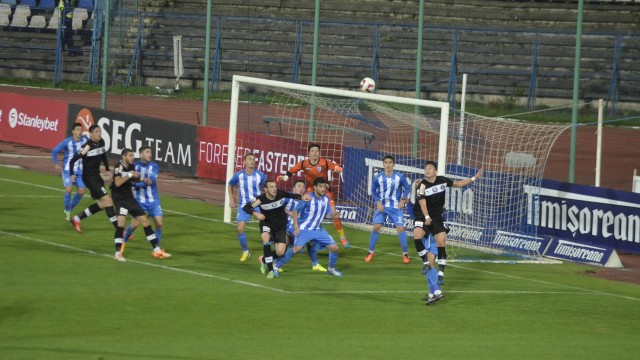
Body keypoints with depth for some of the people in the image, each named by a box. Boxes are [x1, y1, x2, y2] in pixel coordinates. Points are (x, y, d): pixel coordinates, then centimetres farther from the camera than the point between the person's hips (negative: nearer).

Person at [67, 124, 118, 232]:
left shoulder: (101, 142, 2)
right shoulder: (87, 147, -20)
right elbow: (73, 160, -15)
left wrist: (107, 170, 15)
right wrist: (72, 174, -20)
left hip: (97, 176, 9)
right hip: (89, 178, -9)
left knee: (101, 204, 14)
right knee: (108, 201, -12)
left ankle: (76, 219, 27)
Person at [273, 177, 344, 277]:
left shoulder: (326, 199, 0)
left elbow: (327, 215, 7)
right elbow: (296, 211, -10)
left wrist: (333, 214, -16)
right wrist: (296, 226, -19)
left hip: (318, 230, 6)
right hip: (304, 229, -6)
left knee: (334, 248, 2)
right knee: (297, 248, -26)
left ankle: (331, 269, 26)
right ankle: (276, 266, -15)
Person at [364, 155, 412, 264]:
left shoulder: (400, 177, -12)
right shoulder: (378, 178, -10)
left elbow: (407, 188, 2)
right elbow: (373, 190, 5)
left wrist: (403, 200, -10)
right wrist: (378, 202, -7)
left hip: (396, 207, -1)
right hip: (382, 206, 1)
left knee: (400, 228, -8)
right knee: (376, 227, -6)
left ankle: (405, 254, 6)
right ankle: (370, 252, 6)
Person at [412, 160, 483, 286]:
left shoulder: (442, 180, -1)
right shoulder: (422, 185, -15)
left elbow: (458, 184, 15)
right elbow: (422, 202, -26)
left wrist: (474, 178, 10)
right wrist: (427, 217, -41)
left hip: (437, 218, 4)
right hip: (422, 217, -4)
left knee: (441, 243, -4)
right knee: (417, 235, -30)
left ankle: (441, 273, 7)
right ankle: (425, 263, -13)